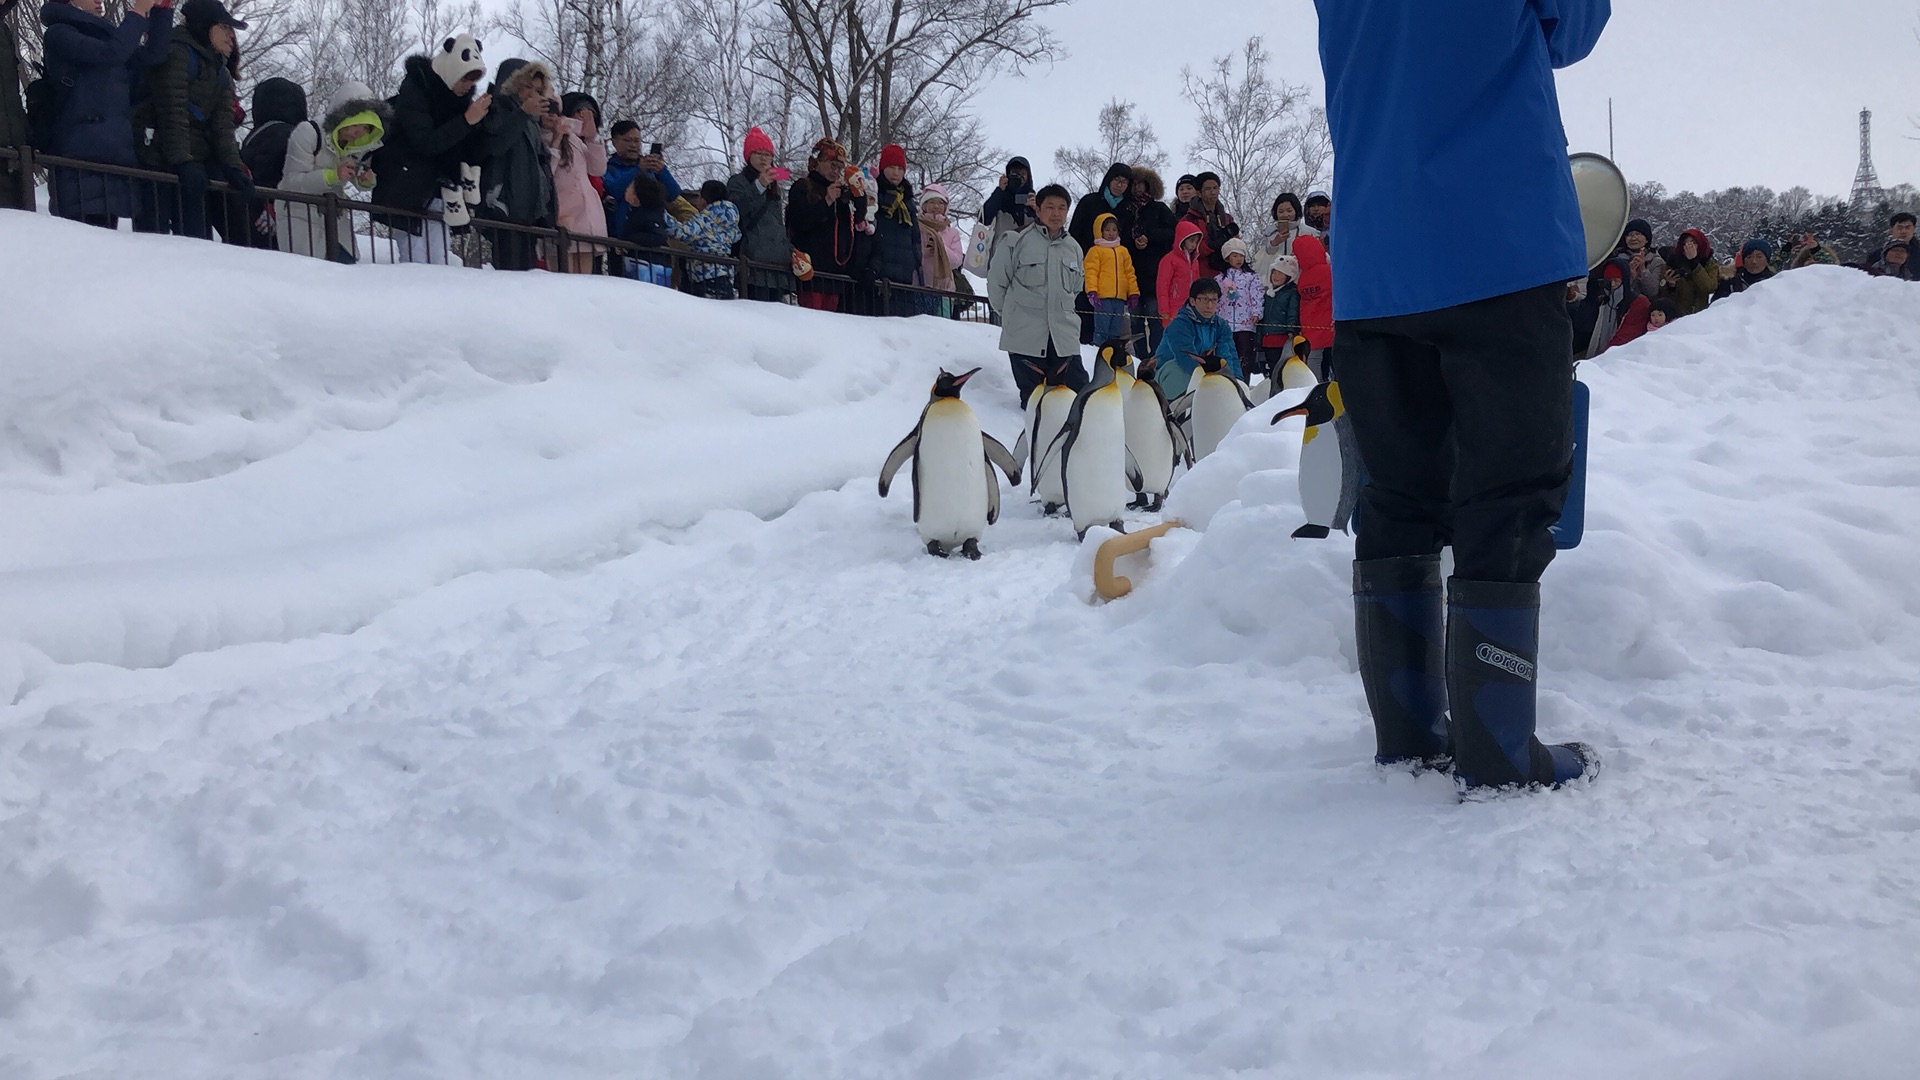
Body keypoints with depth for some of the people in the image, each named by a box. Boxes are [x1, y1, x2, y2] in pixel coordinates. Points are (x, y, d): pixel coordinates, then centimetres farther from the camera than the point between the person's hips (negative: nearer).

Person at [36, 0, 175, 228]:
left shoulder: (102, 35, 24)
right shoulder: (59, 34, 2)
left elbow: (151, 56, 17)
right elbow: (111, 53, -14)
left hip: (114, 154, 8)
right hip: (81, 156, -7)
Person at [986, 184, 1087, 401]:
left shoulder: (1073, 248, 11)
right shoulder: (1018, 241, -4)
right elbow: (996, 281, 3)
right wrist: (1010, 313, 11)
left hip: (1065, 336, 4)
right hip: (1024, 335, -4)